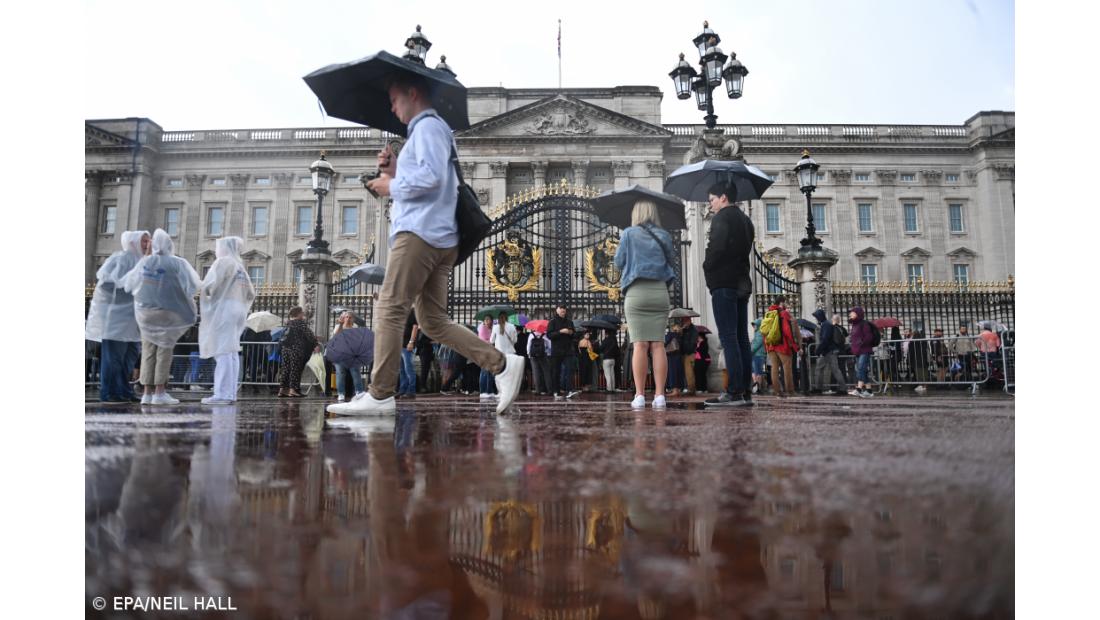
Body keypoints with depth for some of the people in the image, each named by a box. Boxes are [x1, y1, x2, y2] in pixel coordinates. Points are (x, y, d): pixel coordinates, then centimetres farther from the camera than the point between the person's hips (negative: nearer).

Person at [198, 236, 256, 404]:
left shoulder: (223, 261, -4)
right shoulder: (240, 266, 18)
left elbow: (210, 285, -16)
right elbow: (251, 293, 20)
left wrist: (201, 288, 2)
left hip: (223, 310, -8)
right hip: (237, 310, 8)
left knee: (223, 351, -11)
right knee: (232, 352, 6)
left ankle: (222, 393, -13)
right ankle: (230, 392, 6)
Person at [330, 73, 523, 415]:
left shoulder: (428, 126, -1)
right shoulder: (428, 130, 31)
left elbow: (431, 177, -18)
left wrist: (392, 186, -5)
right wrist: (395, 171, 16)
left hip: (420, 232, -10)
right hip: (439, 238, 10)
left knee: (389, 310, -10)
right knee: (434, 321, 5)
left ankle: (380, 396, -10)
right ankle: (502, 364, -1)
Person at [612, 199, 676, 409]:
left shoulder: (629, 234, 2)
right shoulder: (664, 236, 11)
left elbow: (619, 262, 5)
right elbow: (670, 262, 17)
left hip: (637, 292, -2)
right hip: (660, 292, 2)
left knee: (640, 345, -5)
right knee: (658, 344, 0)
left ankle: (639, 395, -7)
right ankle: (659, 395, -3)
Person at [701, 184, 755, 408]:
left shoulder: (721, 218, -7)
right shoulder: (745, 220, 21)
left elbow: (717, 248, -18)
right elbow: (746, 249, 19)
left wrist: (707, 268, -3)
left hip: (724, 283, -9)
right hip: (742, 282, 9)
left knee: (728, 337, -11)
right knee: (741, 337, 7)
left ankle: (734, 392, -14)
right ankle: (745, 392, 7)